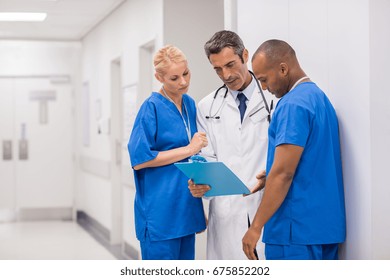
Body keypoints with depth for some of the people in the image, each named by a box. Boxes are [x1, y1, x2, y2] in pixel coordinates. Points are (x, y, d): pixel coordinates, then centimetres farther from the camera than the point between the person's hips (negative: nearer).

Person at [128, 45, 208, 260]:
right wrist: (188, 149, -14)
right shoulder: (152, 108, -10)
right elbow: (139, 159, -16)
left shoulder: (190, 105, 11)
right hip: (161, 211, -7)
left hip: (186, 208, 7)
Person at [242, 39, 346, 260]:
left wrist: (256, 226, -15)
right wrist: (268, 178, 14)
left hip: (297, 229, -9)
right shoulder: (318, 96, 14)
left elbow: (283, 173, -19)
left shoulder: (294, 104, -15)